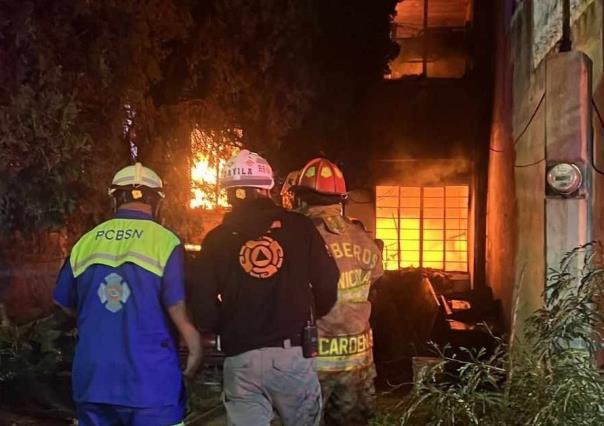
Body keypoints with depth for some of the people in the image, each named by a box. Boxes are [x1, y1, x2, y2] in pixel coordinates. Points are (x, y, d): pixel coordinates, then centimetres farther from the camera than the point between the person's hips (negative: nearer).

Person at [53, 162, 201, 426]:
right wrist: (196, 350, 2)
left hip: (93, 379, 4)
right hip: (151, 382, -4)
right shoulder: (165, 241, -8)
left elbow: (65, 302, 16)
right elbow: (179, 309, -14)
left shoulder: (85, 243, 5)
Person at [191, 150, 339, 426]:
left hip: (241, 359, 0)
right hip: (294, 354, 0)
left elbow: (204, 309, -2)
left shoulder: (216, 239, 3)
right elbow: (328, 287, 0)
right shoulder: (298, 227, 1)